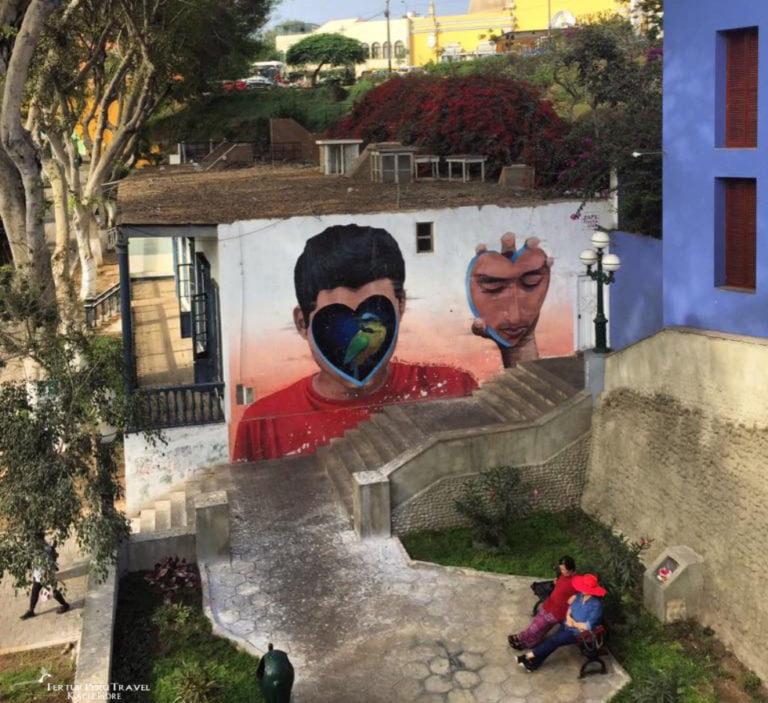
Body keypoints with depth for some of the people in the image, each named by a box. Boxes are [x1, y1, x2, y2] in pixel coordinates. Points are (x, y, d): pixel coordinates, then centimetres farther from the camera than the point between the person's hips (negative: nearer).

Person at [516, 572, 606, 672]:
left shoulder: (596, 605, -25)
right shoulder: (580, 595, -2)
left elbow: (589, 626, -26)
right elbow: (570, 607, 11)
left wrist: (575, 624, -14)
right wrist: (568, 617, -9)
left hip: (579, 633, -6)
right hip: (568, 626, 7)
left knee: (554, 640, -15)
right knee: (551, 638, -11)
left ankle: (531, 655, -4)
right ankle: (534, 662, -7)